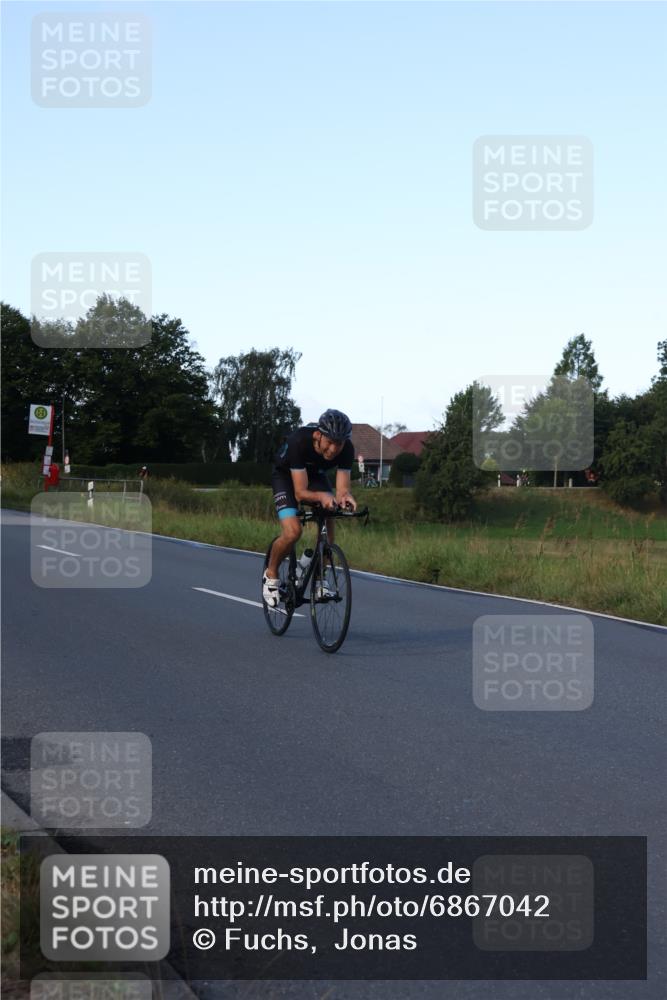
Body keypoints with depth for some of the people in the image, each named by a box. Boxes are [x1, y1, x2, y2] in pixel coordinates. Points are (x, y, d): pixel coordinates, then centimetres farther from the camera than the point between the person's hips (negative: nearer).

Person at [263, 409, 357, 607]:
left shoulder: (347, 449, -28)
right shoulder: (299, 442, -39)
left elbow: (342, 488, -26)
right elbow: (300, 492, -37)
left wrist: (344, 497, -50)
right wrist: (322, 496, -56)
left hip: (315, 475, 4)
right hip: (285, 475, -4)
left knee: (328, 528, -14)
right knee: (293, 532, -24)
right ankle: (271, 574, 1)